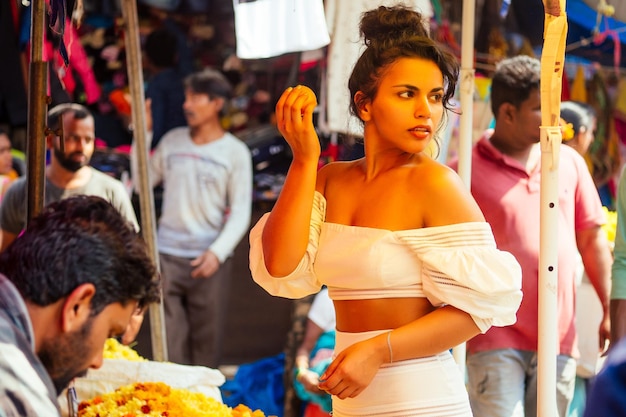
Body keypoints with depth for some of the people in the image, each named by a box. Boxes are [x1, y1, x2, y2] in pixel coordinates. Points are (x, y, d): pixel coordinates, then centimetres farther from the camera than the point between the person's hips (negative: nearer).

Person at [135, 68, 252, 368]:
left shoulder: (235, 152, 2)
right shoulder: (172, 141, 10)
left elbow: (240, 213, -2)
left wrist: (217, 252, -15)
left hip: (210, 259, -2)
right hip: (167, 256, 2)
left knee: (207, 342, 1)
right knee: (169, 343, -4)